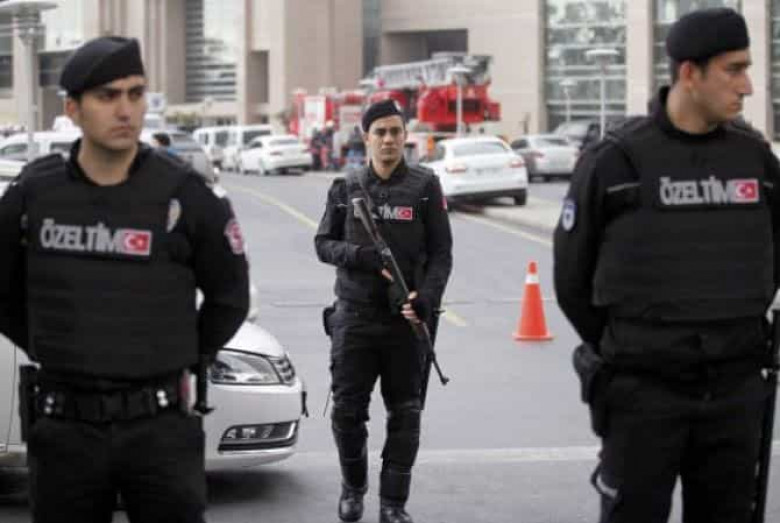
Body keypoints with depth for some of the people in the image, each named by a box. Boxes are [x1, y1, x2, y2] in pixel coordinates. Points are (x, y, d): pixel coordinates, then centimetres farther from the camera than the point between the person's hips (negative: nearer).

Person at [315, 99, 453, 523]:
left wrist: (426, 297, -16)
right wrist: (362, 256, -13)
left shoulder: (425, 187, 2)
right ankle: (352, 487, 27)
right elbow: (323, 243, 7)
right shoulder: (346, 189, 7)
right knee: (347, 409, 3)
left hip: (407, 318, -1)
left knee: (404, 414, 2)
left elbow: (441, 252, 0)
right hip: (354, 317, 1)